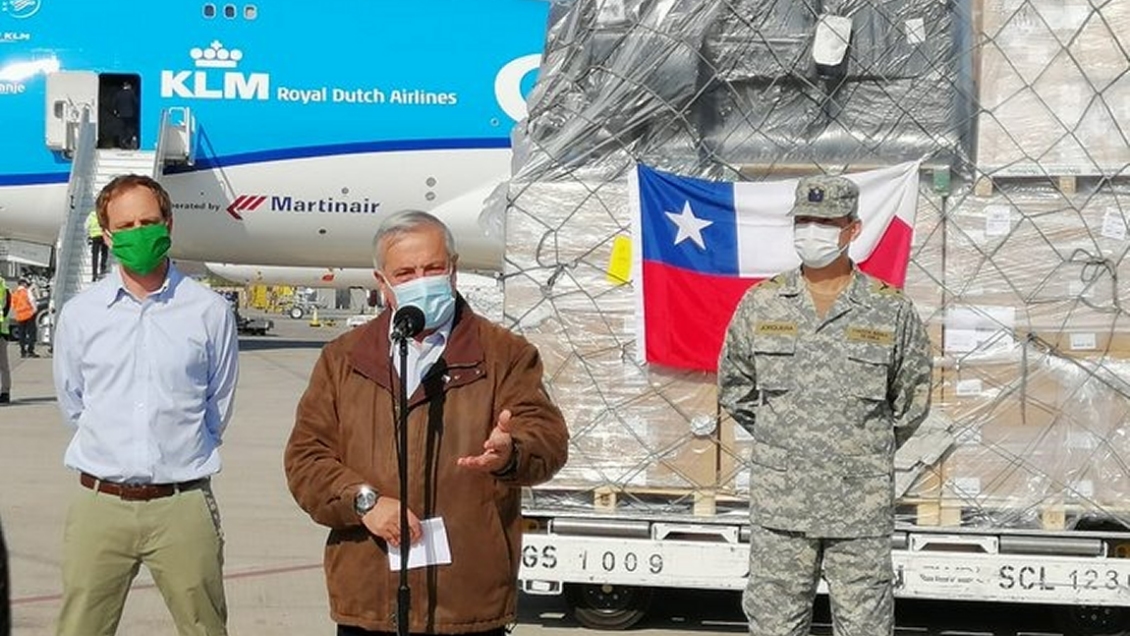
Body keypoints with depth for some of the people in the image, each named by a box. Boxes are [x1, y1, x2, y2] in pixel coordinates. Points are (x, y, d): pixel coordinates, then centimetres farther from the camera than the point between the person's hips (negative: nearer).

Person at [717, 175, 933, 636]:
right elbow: (733, 387, 15)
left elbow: (912, 400, 10)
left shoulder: (891, 311, 1)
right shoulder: (760, 304, 5)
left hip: (862, 506, -1)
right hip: (779, 502, 2)